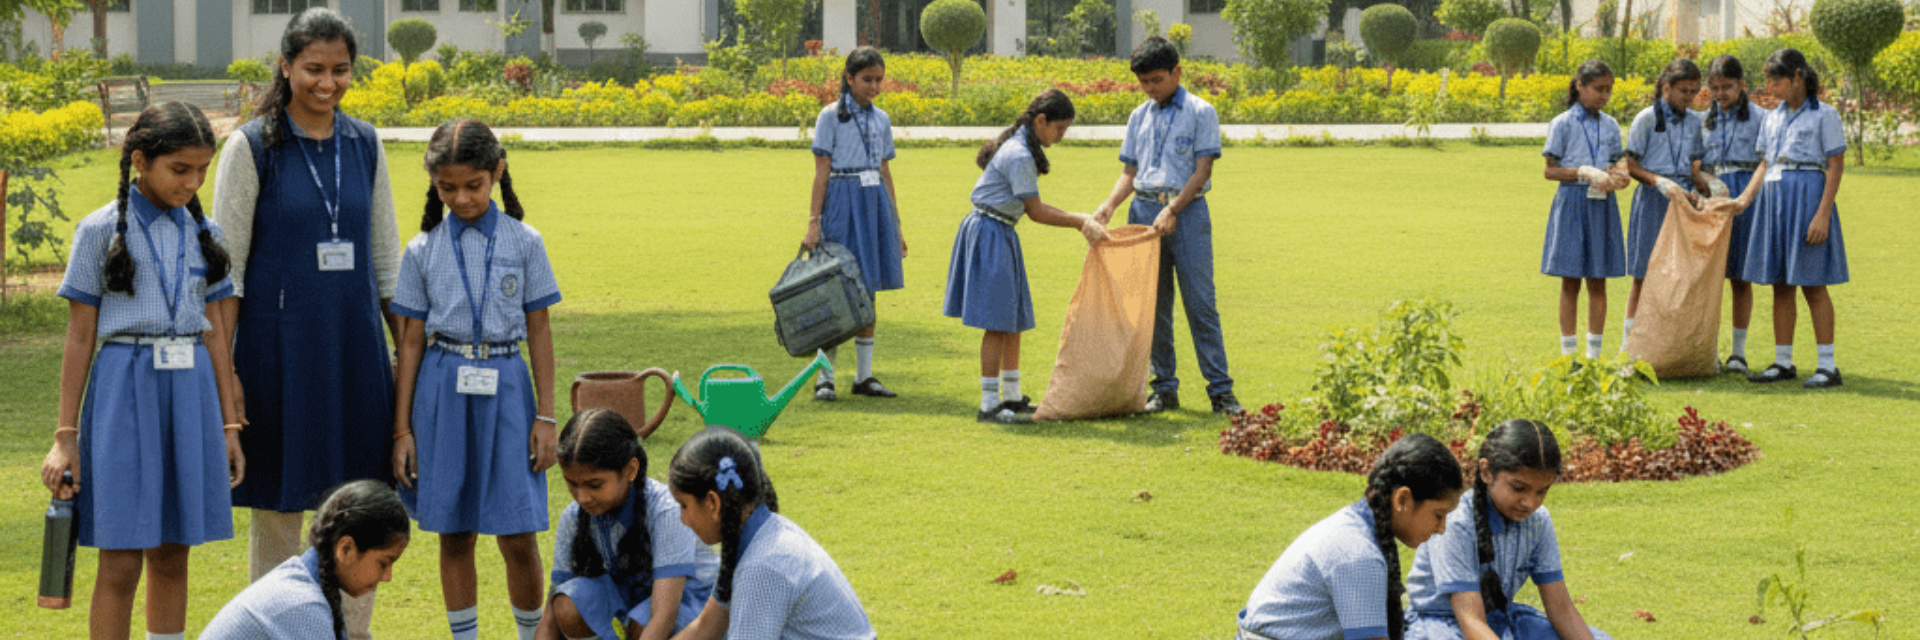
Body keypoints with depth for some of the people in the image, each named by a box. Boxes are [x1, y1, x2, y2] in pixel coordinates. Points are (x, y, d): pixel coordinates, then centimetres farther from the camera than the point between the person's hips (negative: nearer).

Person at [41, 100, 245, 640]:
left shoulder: (204, 234, 9)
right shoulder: (101, 231, -2)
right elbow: (79, 338, -1)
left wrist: (229, 424, 12)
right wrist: (66, 436, -3)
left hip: (192, 392, 4)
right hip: (125, 390, -4)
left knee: (172, 555, 9)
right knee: (121, 562, -3)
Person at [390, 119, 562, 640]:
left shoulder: (523, 243, 1)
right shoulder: (423, 251, 3)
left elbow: (539, 331, 4)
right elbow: (411, 340, 6)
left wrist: (546, 415, 0)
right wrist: (402, 428, 4)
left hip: (504, 387, -1)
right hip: (442, 391, 1)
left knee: (518, 537, -3)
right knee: (454, 534, 6)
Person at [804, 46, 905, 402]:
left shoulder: (881, 120, 12)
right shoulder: (832, 116, -2)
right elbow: (822, 171, -5)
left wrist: (896, 226, 15)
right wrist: (814, 222, -11)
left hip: (876, 203, 5)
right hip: (843, 202, -5)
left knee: (868, 292, 8)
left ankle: (864, 376, 13)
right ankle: (825, 378, -3)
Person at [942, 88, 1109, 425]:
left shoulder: (1022, 149, 13)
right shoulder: (1019, 156, -19)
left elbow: (1032, 206, 15)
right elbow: (1035, 211, -14)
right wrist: (1079, 222, -10)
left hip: (1001, 235, 10)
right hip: (990, 235, -10)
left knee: (1013, 321, 13)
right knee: (997, 323, -8)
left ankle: (1011, 397, 21)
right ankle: (989, 404, -5)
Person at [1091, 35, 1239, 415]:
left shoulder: (1200, 113, 0)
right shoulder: (1139, 117, 13)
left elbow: (1202, 170, -6)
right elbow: (1130, 172, 15)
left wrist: (1173, 210, -16)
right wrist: (1109, 205, -3)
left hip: (1187, 211, -4)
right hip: (1144, 211, 4)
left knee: (1200, 303, -6)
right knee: (1153, 305, 5)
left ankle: (1220, 390, -3)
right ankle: (1164, 388, 12)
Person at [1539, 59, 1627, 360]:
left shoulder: (1610, 125, 10)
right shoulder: (1563, 124, -2)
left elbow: (1616, 164, 14)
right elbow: (1550, 171, -3)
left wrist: (1615, 178, -9)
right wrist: (1585, 172, -17)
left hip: (1602, 205, 4)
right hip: (1572, 203, -4)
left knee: (1598, 283, 6)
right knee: (1570, 282, 0)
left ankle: (1594, 353, 12)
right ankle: (1568, 353, 7)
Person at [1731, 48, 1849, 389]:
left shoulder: (1824, 115, -5)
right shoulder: (1772, 118, 13)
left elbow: (1835, 166, -7)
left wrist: (1823, 214, -15)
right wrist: (1744, 199, 3)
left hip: (1808, 196, -6)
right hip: (1774, 199, 6)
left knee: (1813, 285, -5)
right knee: (1780, 286, 8)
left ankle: (1827, 365, 0)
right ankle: (1783, 362, 14)